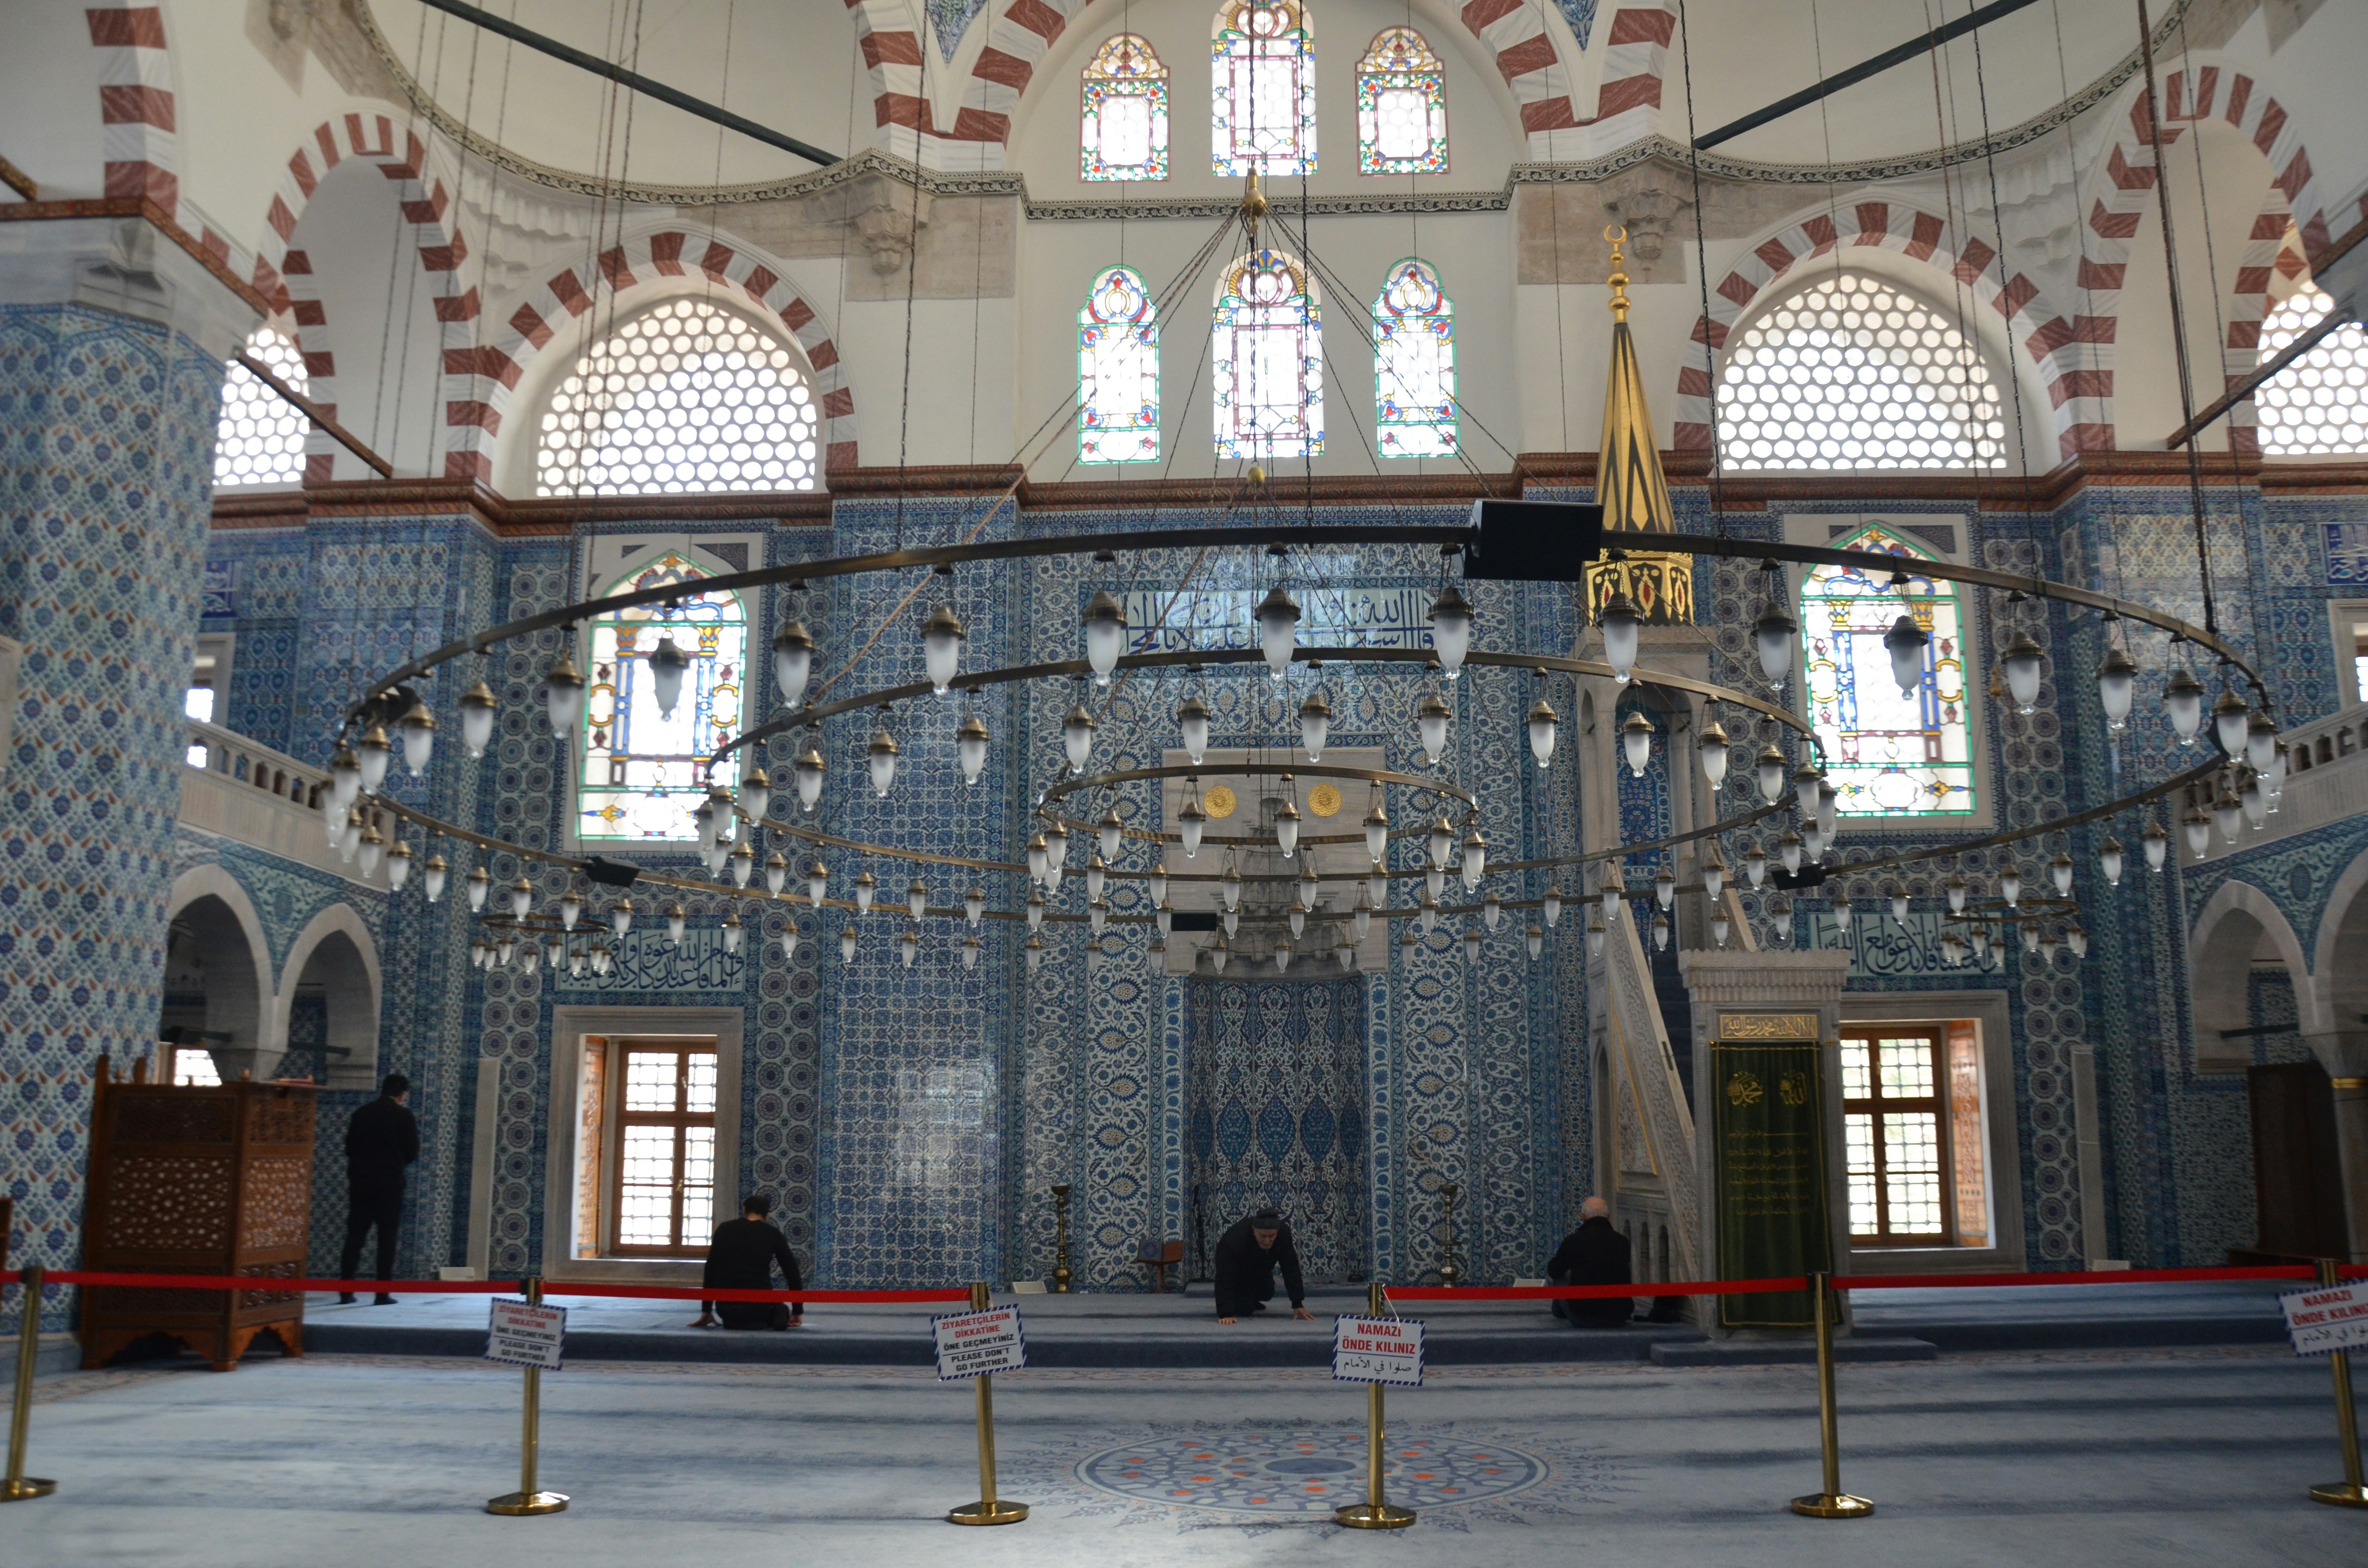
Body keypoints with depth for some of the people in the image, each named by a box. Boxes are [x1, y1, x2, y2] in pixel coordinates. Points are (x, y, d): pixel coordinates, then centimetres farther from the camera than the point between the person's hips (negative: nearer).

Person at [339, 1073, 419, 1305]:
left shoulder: (361, 1113, 4)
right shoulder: (405, 1117, -6)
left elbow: (349, 1148, 8)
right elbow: (412, 1154, -4)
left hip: (361, 1181, 3)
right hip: (390, 1183, -3)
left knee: (354, 1235, 8)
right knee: (387, 1238, 2)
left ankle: (346, 1291, 6)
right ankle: (382, 1294, -1)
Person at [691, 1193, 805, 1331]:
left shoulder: (724, 1229, 11)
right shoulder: (773, 1234, 8)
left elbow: (711, 1271, 15)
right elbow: (793, 1274, 10)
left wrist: (706, 1312, 24)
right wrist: (797, 1312, 20)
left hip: (726, 1307, 1)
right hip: (758, 1304, -1)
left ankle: (734, 1321, 4)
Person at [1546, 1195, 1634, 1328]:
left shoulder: (1574, 1240, -8)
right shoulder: (1622, 1241, 1)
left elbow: (1553, 1272, 9)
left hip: (1583, 1318, -3)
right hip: (1619, 1318, 3)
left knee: (1560, 1281, 22)